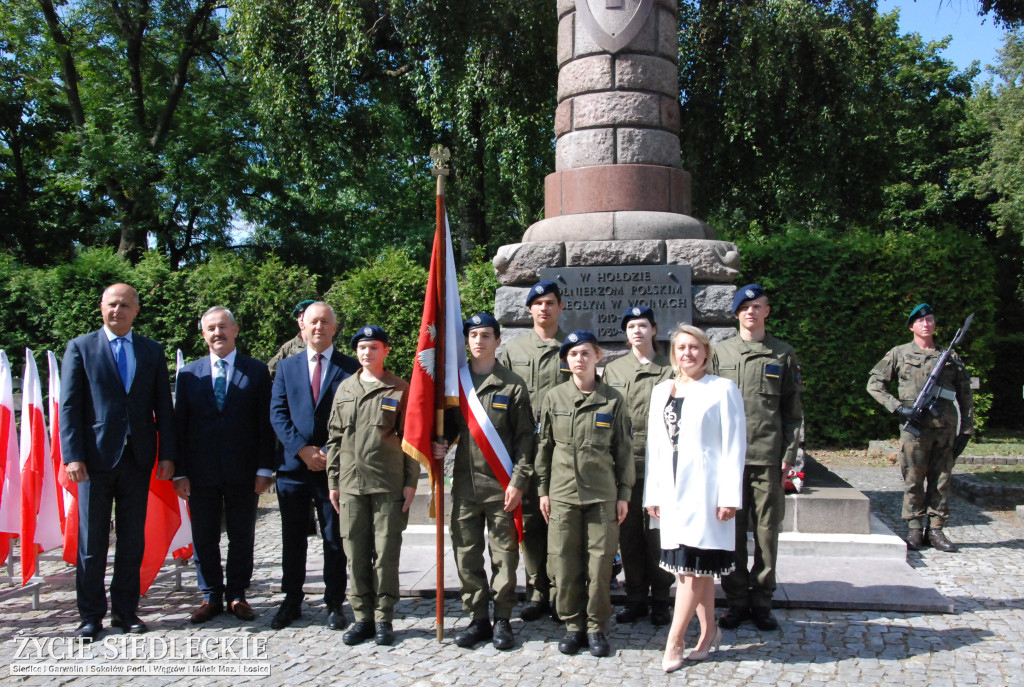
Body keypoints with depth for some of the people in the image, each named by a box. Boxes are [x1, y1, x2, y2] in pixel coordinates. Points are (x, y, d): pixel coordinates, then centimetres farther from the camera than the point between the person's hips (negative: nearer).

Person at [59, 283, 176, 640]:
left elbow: (163, 406, 9)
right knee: (92, 541, 4)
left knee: (133, 541, 8)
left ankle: (125, 610, 20)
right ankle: (91, 615, 15)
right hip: (96, 459, -2)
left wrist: (166, 455, 2)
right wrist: (73, 456, -10)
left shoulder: (153, 351, 10)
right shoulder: (80, 347, 3)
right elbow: (69, 406, -2)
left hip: (138, 459, 2)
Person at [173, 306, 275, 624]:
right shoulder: (188, 373, 7)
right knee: (204, 538, 8)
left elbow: (265, 422, 0)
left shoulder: (257, 371, 3)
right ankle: (211, 597, 22)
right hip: (201, 473, 1)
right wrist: (179, 472, -1)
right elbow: (179, 425, 5)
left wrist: (264, 468, -6)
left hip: (243, 472, -1)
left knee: (242, 538, 7)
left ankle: (237, 595, 21)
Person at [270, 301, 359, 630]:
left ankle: (335, 604, 15)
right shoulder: (286, 367, 10)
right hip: (293, 465, 3)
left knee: (335, 539, 4)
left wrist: (330, 453, -12)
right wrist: (301, 449, -10)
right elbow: (277, 414, 3)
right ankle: (292, 601, 22)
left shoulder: (350, 368, 2)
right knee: (292, 538, 10)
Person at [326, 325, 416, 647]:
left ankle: (384, 618, 12)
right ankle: (362, 617, 17)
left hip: (389, 486, -3)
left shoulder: (400, 390, 2)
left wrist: (411, 482, -3)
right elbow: (334, 438, 15)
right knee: (355, 554, 6)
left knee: (386, 553, 1)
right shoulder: (344, 389, 13)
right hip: (351, 484, 3)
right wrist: (333, 481, 10)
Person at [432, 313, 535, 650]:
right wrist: (438, 444, -2)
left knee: (504, 556, 3)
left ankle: (503, 621, 16)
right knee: (467, 555, 7)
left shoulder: (513, 385, 0)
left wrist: (518, 482, -9)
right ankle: (478, 620, 19)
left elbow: (525, 437, -2)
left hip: (501, 486, -3)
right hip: (464, 484, 3)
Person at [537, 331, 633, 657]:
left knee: (600, 563, 1)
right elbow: (544, 444, 10)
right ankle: (573, 625, 17)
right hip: (562, 493, 1)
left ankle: (596, 627, 15)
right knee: (564, 563, 3)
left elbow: (624, 449, 5)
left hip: (602, 494, -1)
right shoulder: (554, 397, 6)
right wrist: (543, 489, 7)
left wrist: (624, 493, 2)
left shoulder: (613, 400, 2)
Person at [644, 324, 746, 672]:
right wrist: (652, 493, 11)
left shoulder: (723, 390, -3)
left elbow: (734, 446, -6)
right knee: (696, 566, 11)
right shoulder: (661, 391, 12)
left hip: (705, 489, -5)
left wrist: (730, 496, -11)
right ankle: (709, 631, 23)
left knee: (692, 566, -5)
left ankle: (674, 643, 1)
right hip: (673, 489, 5)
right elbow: (654, 444, 14)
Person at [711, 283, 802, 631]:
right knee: (732, 531, 4)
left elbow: (792, 410, 8)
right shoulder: (720, 352, 9)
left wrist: (789, 455, 0)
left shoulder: (784, 354, 8)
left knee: (767, 531, 4)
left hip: (769, 457, 0)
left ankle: (762, 602, 16)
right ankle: (736, 600, 16)